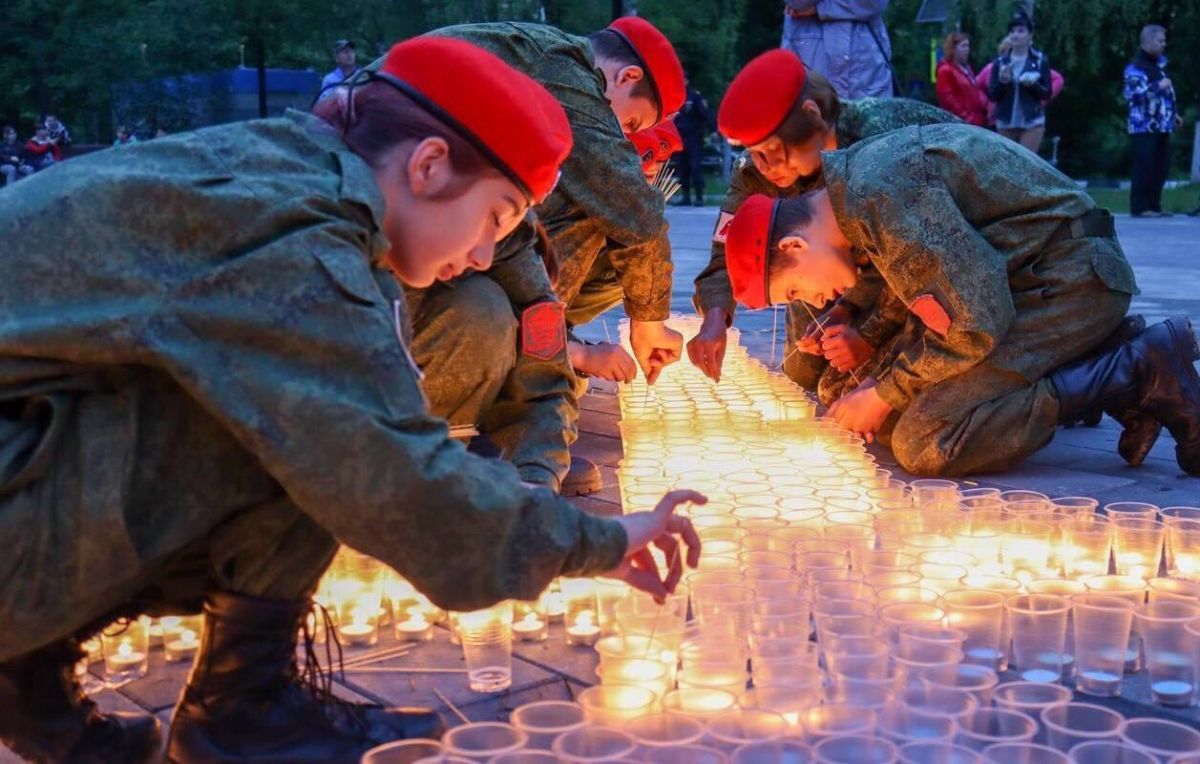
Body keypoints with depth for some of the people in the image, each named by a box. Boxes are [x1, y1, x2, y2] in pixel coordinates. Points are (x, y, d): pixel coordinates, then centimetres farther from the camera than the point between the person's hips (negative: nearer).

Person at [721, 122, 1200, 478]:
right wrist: (885, 379, 6)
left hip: (1072, 278, -10)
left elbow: (977, 324, -23)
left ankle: (1139, 373, -13)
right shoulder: (857, 186, 11)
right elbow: (938, 298, 19)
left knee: (924, 444, -19)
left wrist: (886, 395, -10)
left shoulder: (876, 195, -22)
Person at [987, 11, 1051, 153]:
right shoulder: (1000, 62, 4)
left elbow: (1047, 94, 3)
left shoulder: (1040, 60, 0)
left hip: (1032, 123, -2)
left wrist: (1032, 84, -16)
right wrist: (1001, 82, -15)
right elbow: (992, 96, 4)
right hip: (1005, 123, 3)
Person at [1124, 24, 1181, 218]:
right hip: (1144, 127, -8)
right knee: (1144, 168, -10)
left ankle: (1154, 205, 13)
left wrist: (1173, 113, 22)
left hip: (1161, 126, 8)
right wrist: (1158, 86, -20)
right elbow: (1132, 93, -22)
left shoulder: (1158, 64, 20)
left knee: (1161, 168, 7)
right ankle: (1139, 207, -7)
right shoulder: (1136, 67, -9)